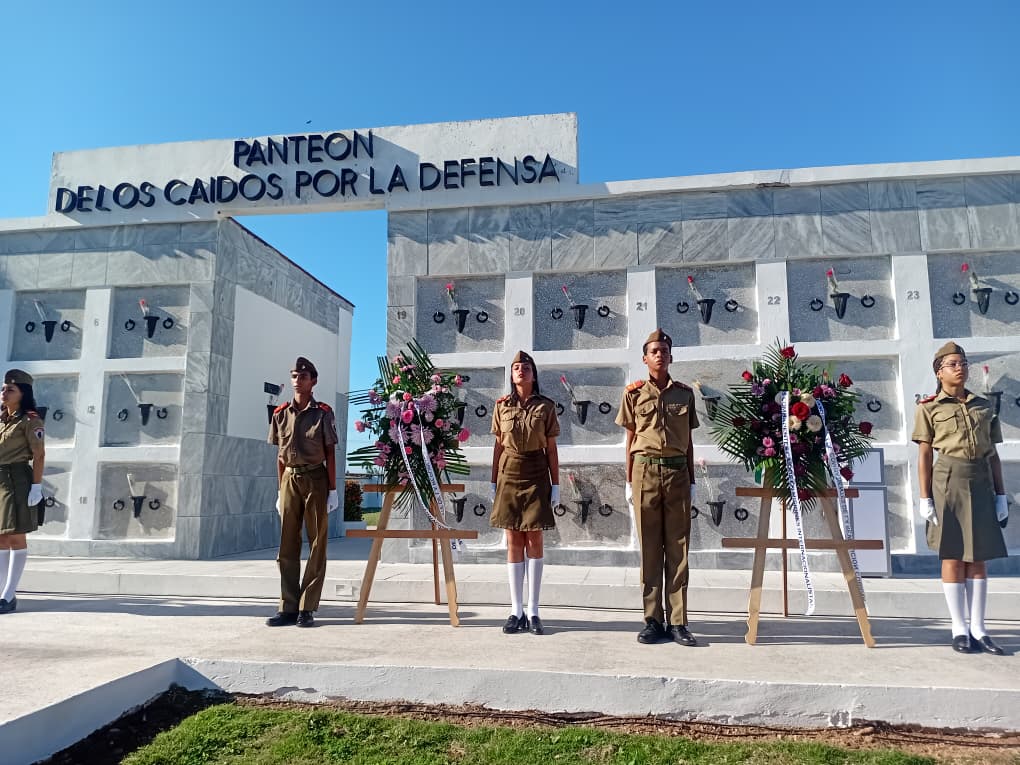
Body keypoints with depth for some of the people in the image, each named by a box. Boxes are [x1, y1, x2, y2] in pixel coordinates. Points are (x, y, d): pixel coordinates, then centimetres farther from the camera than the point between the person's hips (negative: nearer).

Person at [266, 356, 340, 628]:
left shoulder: (323, 413, -1)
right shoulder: (280, 414, 9)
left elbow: (330, 453, 0)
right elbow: (280, 456, 12)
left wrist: (332, 490, -4)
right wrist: (280, 491, 10)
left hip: (315, 478, -3)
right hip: (290, 479, 3)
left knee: (317, 544, 0)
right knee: (287, 545, 4)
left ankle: (307, 608, 6)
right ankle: (288, 607, 11)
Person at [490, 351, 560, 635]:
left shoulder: (546, 406, 2)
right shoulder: (502, 406, 7)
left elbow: (551, 449, 2)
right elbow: (498, 447, 9)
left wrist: (556, 484, -1)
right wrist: (494, 482, 7)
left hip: (536, 475, -1)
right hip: (509, 473, 2)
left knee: (534, 540, -1)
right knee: (513, 542, 3)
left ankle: (533, 612, 6)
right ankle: (516, 611, 9)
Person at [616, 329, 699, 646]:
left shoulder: (685, 393, 10)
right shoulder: (634, 393, 6)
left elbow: (689, 442, 12)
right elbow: (631, 440, 7)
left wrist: (691, 482, 8)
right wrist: (629, 482, 3)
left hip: (677, 471, 1)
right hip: (646, 470, -1)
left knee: (678, 547, 2)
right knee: (649, 547, 2)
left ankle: (677, 622, 7)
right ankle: (653, 620, 9)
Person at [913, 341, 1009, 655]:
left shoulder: (984, 406, 13)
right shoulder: (928, 408, 1)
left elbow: (994, 455, 13)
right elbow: (924, 456, -2)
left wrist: (1000, 494, 7)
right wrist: (925, 497, -6)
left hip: (981, 484, 4)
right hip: (948, 481, -4)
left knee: (978, 557, 6)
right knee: (953, 557, 0)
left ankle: (978, 629, 13)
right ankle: (960, 630, 8)